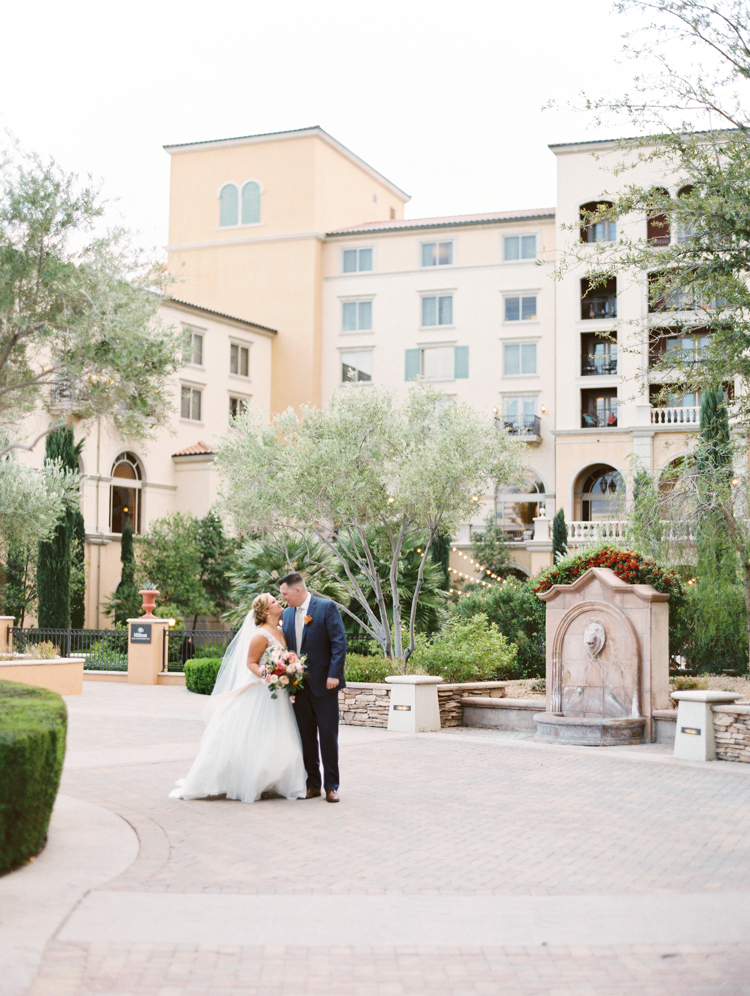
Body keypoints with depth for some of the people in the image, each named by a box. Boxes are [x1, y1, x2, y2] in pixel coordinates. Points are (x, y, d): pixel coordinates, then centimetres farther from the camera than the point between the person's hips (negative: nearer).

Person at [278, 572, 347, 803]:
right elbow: (285, 647, 17)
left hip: (323, 683, -5)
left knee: (328, 736, -1)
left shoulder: (327, 607, -6)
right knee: (305, 737, 8)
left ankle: (331, 786, 5)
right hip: (298, 685, 6)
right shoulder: (287, 613, 11)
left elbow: (339, 642, -10)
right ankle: (312, 784, 15)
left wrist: (334, 674, -18)